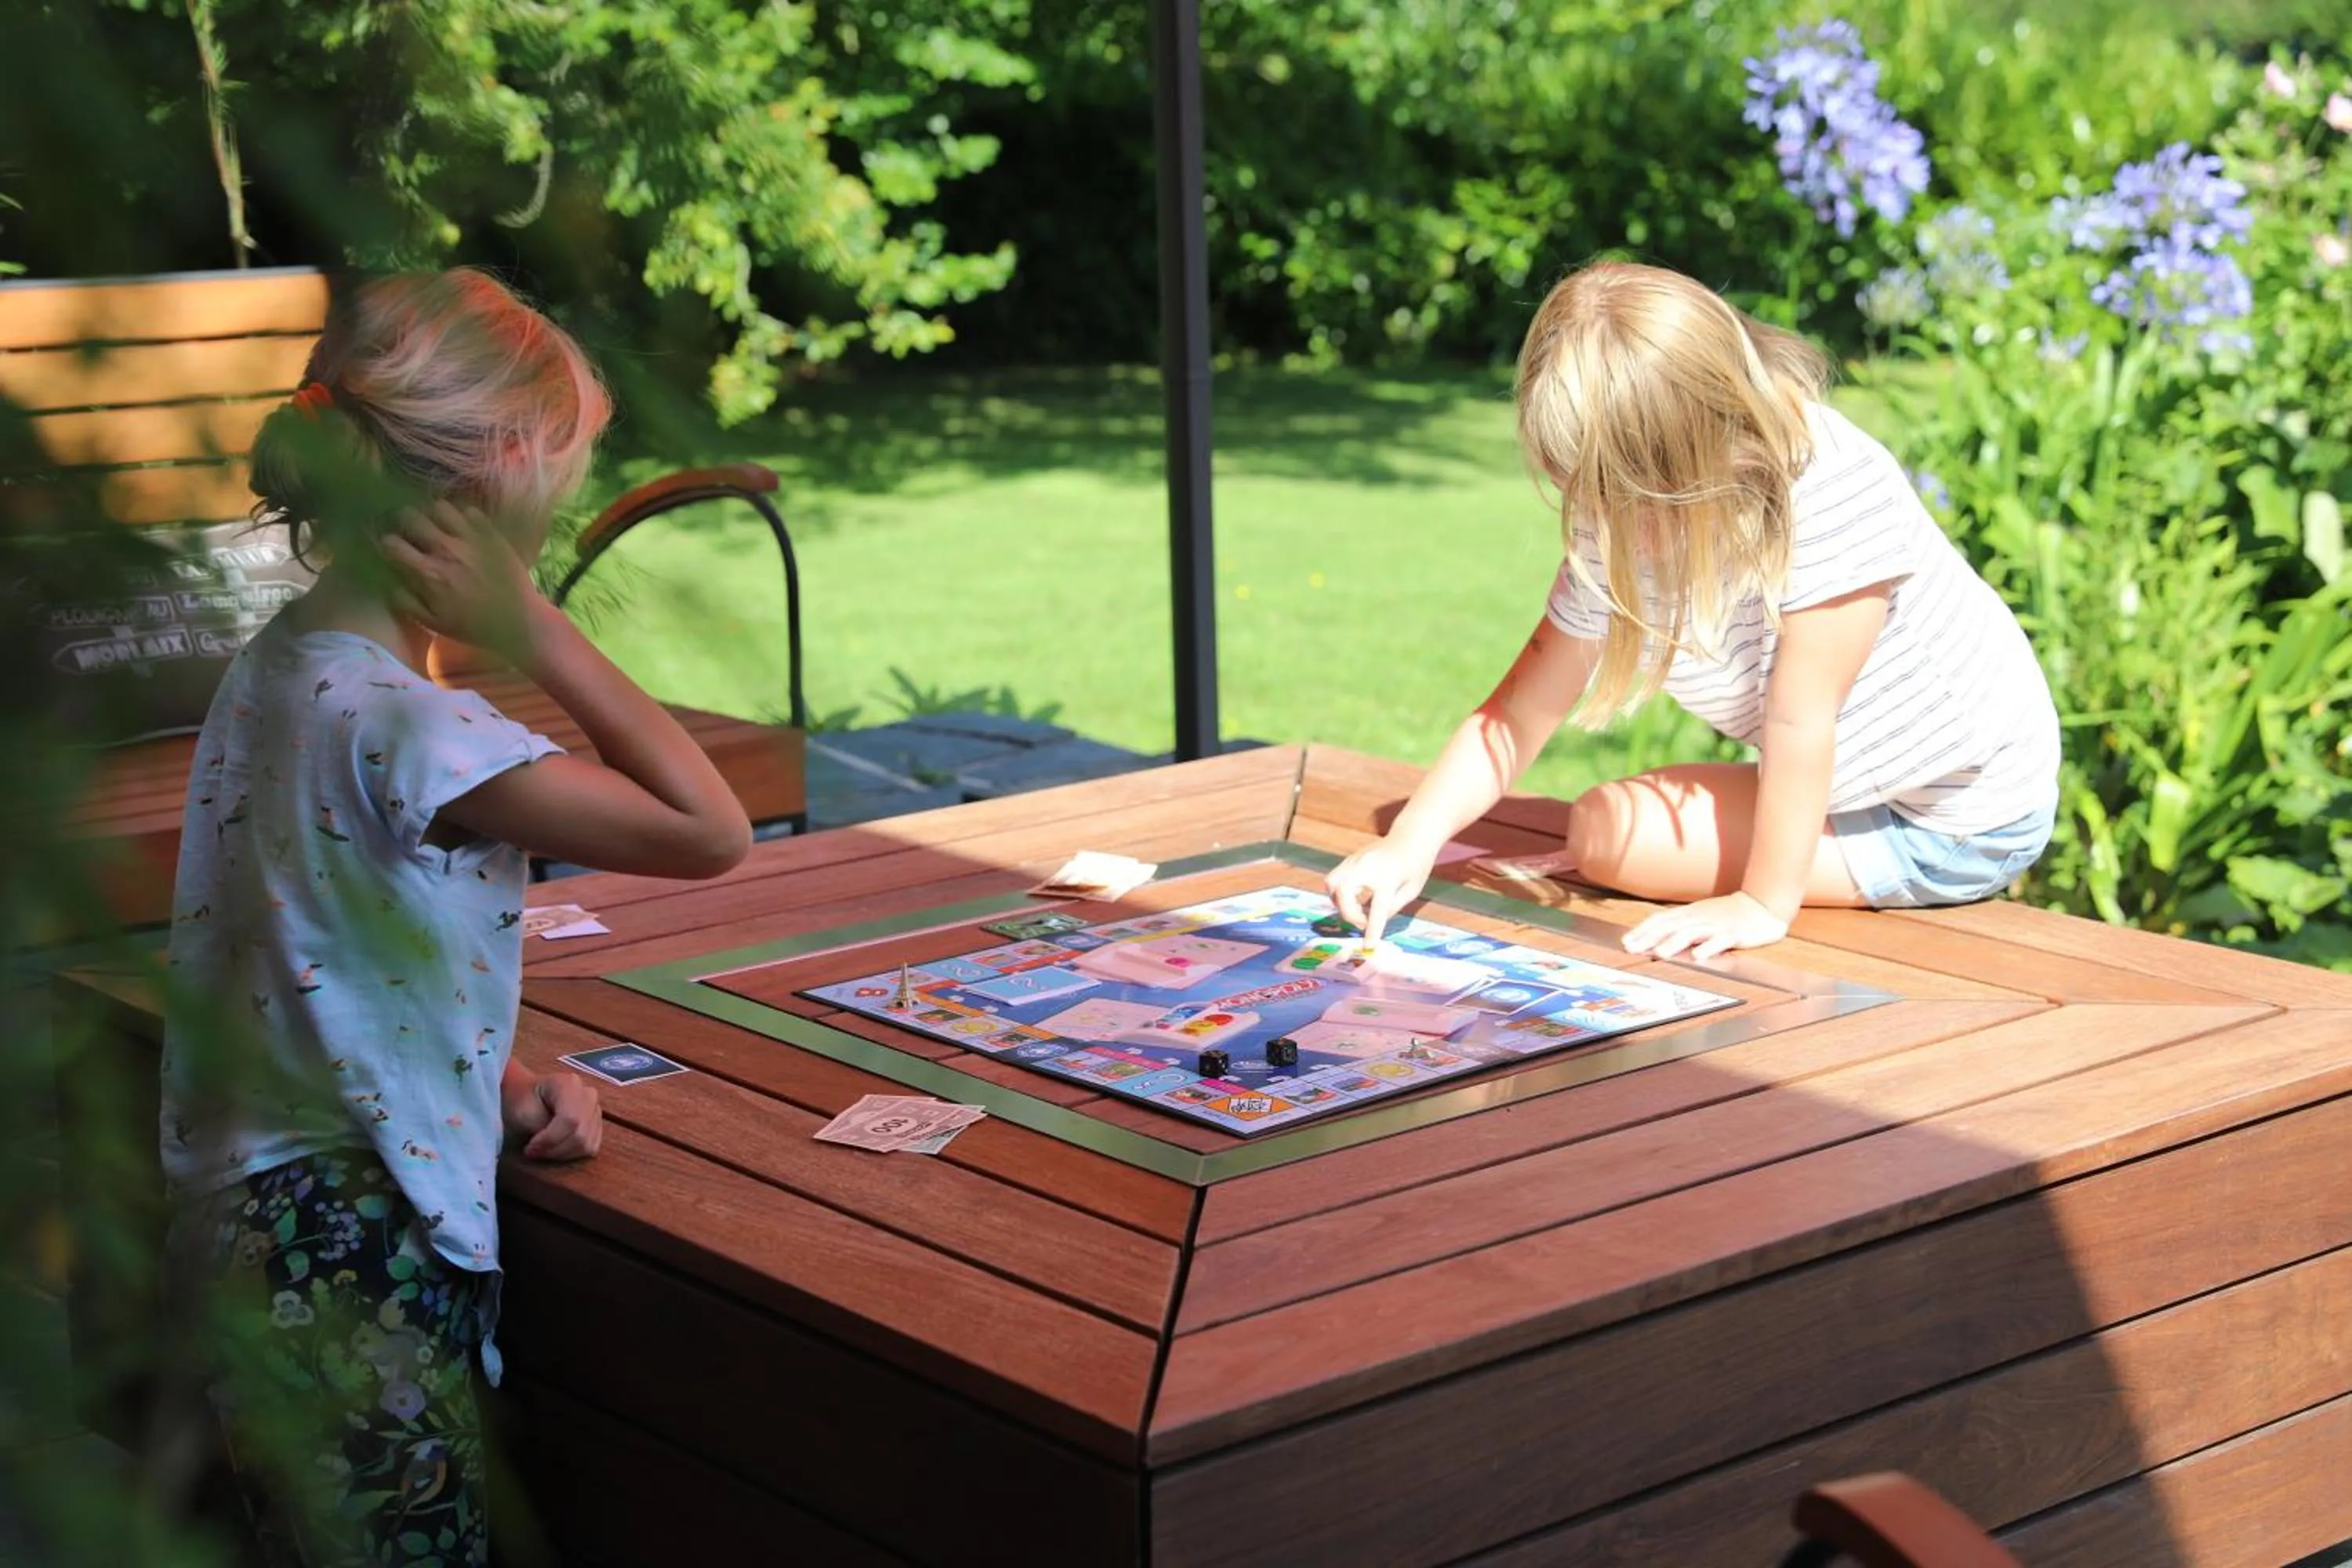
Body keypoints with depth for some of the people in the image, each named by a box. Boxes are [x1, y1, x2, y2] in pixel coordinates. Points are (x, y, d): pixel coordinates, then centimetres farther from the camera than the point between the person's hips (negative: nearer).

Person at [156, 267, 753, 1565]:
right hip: (347, 1267, -9)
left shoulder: (277, 667, 7)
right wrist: (533, 630, -17)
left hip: (254, 1223, 10)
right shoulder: (397, 727, -22)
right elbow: (709, 831, -19)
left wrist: (502, 1079, 6)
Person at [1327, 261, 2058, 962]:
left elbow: (1799, 717, -30)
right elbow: (1522, 710, -7)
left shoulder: (1833, 489, -32)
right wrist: (1411, 841, -19)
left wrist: (1765, 903, -26)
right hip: (1844, 787, 8)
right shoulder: (1613, 525, -12)